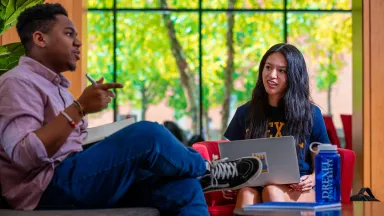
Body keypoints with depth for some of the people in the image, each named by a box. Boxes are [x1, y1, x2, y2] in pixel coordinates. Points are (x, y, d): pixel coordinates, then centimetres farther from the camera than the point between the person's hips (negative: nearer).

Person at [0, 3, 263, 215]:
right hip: (49, 189, -9)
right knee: (148, 135, -22)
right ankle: (205, 171, 6)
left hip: (72, 183, 10)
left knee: (182, 187, -9)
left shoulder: (53, 85, 26)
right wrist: (79, 108, -22)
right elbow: (24, 155, -21)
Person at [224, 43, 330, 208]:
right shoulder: (245, 113, 11)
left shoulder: (311, 114, 7)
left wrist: (313, 179, -10)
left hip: (297, 190, -1)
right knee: (247, 193, -37)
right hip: (254, 186, 1)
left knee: (272, 191, -37)